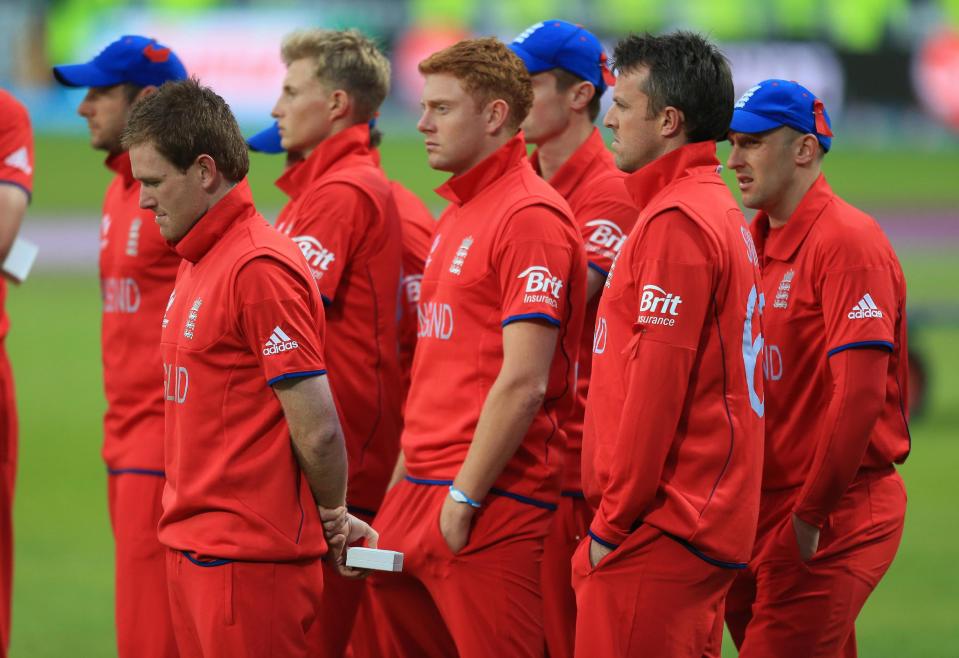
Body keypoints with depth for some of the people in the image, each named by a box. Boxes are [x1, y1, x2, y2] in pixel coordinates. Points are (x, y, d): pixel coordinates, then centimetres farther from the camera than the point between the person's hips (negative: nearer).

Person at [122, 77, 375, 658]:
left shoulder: (259, 268, -17)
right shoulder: (198, 261, 15)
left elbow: (317, 428, -17)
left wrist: (333, 516, -1)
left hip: (248, 560, -9)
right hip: (193, 544, 9)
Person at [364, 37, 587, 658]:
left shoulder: (530, 217, -12)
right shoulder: (458, 215, 18)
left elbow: (523, 384, -18)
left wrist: (463, 499, -17)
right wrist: (406, 480, 17)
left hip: (492, 505, -9)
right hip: (421, 491, 9)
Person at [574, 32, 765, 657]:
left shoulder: (677, 222, -13)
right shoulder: (723, 214, 18)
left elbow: (657, 385, -17)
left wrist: (614, 521, -12)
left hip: (660, 534, -10)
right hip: (712, 526, 10)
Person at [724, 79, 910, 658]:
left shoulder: (847, 241, -13)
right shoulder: (755, 243, 14)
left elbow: (859, 395, -20)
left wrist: (811, 514, -18)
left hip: (834, 520, -8)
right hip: (761, 512, 8)